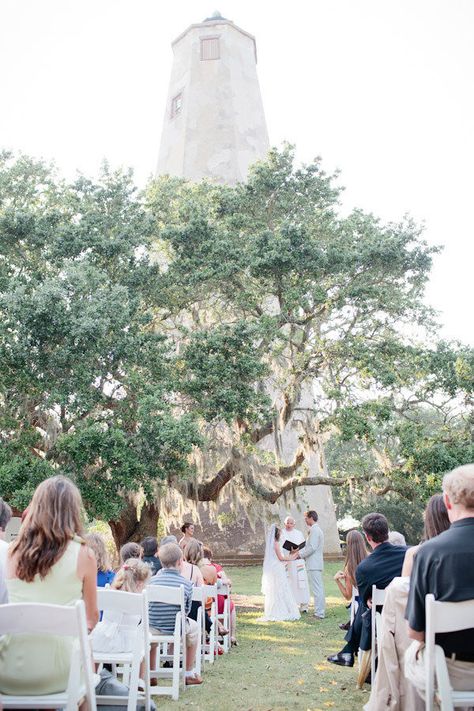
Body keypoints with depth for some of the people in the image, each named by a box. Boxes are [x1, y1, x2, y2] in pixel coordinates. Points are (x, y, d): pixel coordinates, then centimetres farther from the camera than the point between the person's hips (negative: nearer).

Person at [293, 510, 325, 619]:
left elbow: (312, 548, -21)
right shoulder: (317, 530, 18)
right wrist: (300, 552, 14)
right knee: (319, 588, 13)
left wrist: (299, 554, -12)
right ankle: (321, 611, 20)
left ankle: (319, 613, -4)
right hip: (316, 564, 11)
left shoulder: (314, 530, -14)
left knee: (317, 589, -7)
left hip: (313, 565, -11)